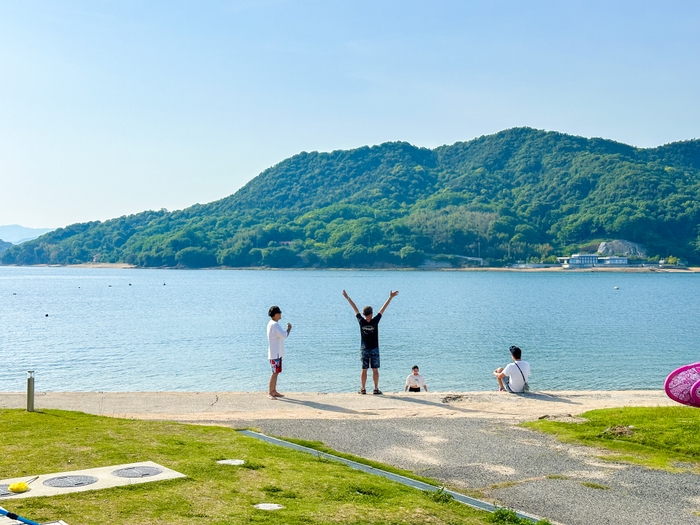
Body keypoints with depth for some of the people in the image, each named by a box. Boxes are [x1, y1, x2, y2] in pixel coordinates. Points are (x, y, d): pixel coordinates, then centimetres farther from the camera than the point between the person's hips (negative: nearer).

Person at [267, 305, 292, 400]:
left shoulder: (271, 324, 14)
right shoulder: (275, 325, -19)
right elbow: (284, 335, -23)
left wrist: (287, 329, 10)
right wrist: (289, 329, -8)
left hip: (276, 353, 11)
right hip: (275, 353, -11)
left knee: (276, 372, 15)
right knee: (275, 372, -8)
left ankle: (274, 391, 21)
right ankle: (270, 393, -5)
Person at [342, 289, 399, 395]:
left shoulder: (361, 321, -9)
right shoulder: (375, 321, -13)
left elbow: (355, 309, -1)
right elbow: (383, 309, -9)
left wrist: (347, 298, 6)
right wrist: (390, 297, -5)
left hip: (364, 349, 2)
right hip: (374, 349, -2)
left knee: (364, 370, 6)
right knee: (375, 370, 3)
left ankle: (362, 389, 7)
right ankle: (376, 389, 4)